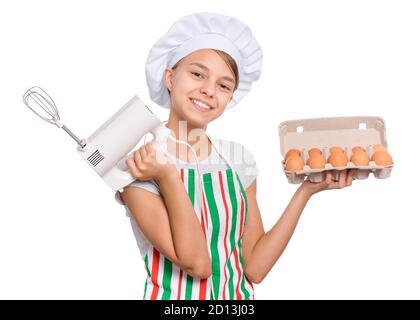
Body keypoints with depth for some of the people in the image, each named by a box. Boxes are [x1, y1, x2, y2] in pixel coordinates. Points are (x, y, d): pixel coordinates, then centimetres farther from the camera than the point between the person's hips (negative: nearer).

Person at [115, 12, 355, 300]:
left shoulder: (238, 159, 0)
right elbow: (197, 263, -16)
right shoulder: (138, 162, -11)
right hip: (174, 296, -2)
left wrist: (307, 190, -6)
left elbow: (254, 267, -3)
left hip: (239, 295, 2)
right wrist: (168, 177, -21)